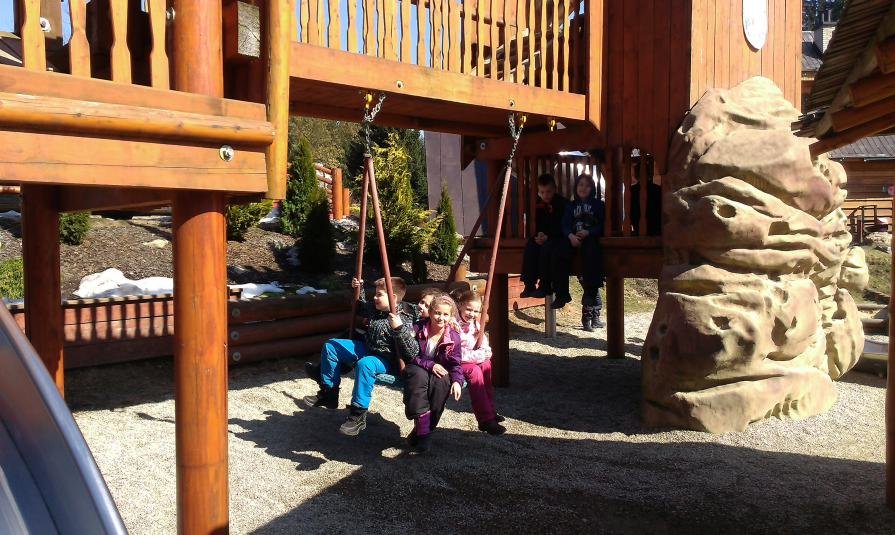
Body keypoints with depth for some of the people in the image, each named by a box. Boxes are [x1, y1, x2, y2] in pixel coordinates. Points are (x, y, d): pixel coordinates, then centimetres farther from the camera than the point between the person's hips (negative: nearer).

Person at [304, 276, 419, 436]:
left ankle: (358, 415, -30)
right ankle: (329, 393, 11)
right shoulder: (376, 309, 3)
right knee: (331, 346, 5)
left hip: (387, 361, -9)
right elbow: (362, 308, 29)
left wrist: (398, 328, -43)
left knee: (364, 364, -41)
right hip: (367, 349, 9)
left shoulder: (404, 320, -22)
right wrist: (358, 290, 13)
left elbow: (412, 352, -31)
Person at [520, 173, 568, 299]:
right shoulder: (540, 204, 7)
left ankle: (545, 286, -26)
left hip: (558, 235, -6)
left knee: (546, 248, -34)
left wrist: (548, 236, -27)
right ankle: (529, 285, -20)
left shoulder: (561, 203, -11)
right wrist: (539, 234, -11)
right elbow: (538, 223, 12)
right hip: (543, 235, 6)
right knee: (530, 247, -21)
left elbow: (561, 225, -16)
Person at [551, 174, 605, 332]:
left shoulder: (598, 204, 13)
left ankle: (591, 294, -34)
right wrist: (571, 236, -14)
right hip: (574, 238, 3)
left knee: (590, 253, -36)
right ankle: (562, 294, -25)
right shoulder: (571, 206, 22)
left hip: (591, 237, -3)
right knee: (560, 253, -28)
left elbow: (602, 225, 2)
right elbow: (565, 225, 8)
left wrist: (587, 232, -16)